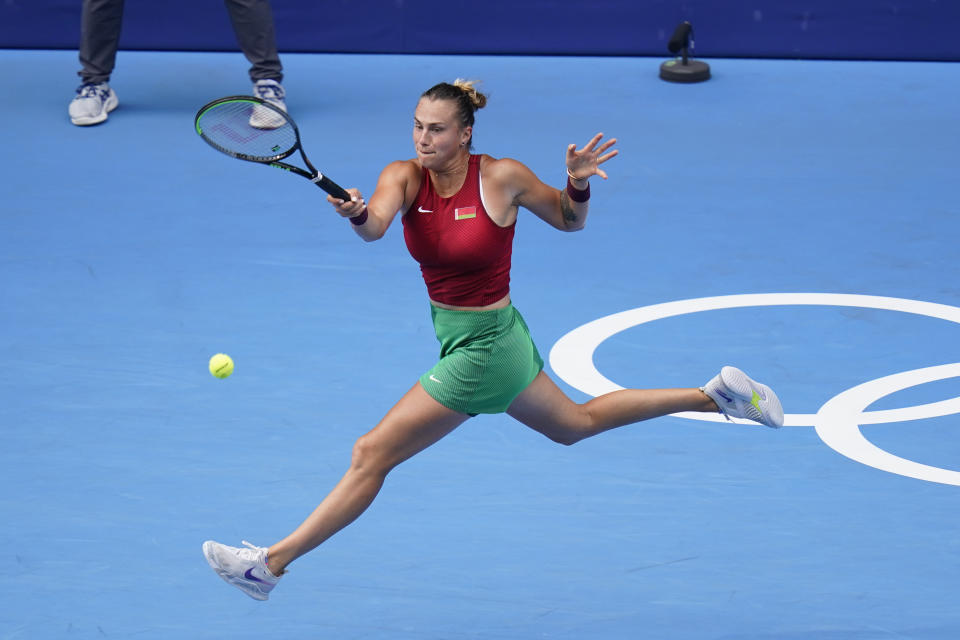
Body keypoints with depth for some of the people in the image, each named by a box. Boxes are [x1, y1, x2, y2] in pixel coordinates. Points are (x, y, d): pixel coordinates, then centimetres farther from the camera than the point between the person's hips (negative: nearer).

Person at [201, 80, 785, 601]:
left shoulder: (502, 177, -19)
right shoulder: (405, 177, -8)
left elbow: (569, 221, -2)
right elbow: (376, 225, -29)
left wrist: (578, 185, -23)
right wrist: (358, 213, -52)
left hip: (483, 348, -7)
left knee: (371, 455, -8)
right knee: (575, 423, 28)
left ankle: (273, 563, 1)